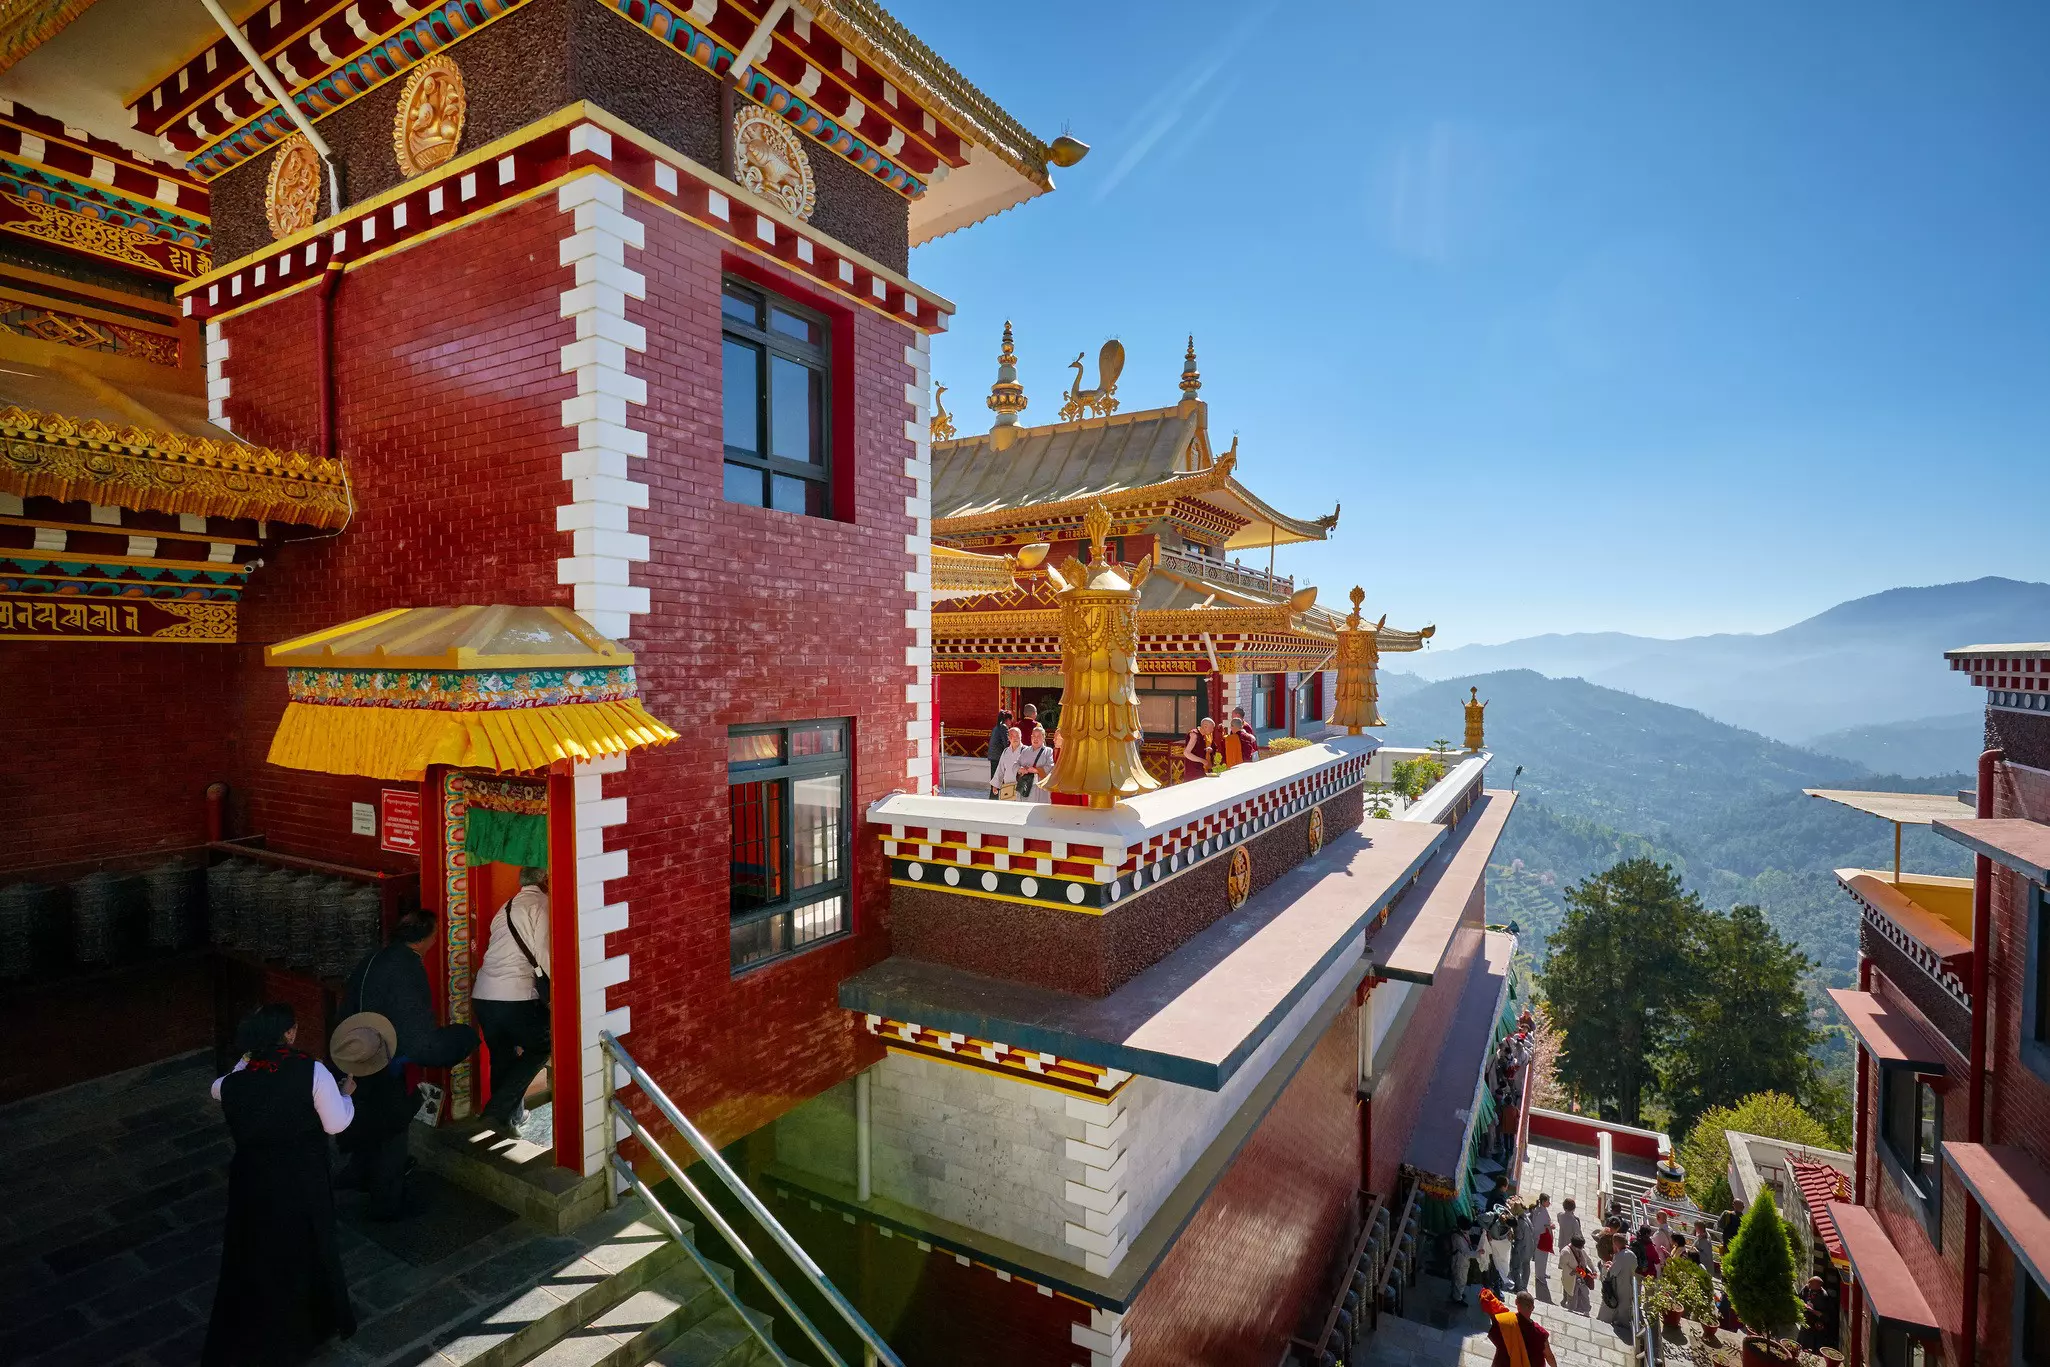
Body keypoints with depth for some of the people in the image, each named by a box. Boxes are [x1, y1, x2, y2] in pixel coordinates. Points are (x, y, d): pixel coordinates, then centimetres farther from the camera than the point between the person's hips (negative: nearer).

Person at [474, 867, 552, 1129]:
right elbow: (544, 953, -12)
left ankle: (507, 1117, 25)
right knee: (540, 1048, 11)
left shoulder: (506, 908, 21)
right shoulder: (541, 903, -4)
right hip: (516, 996, -7)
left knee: (503, 1056, 19)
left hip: (482, 995, 7)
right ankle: (500, 1108, 4)